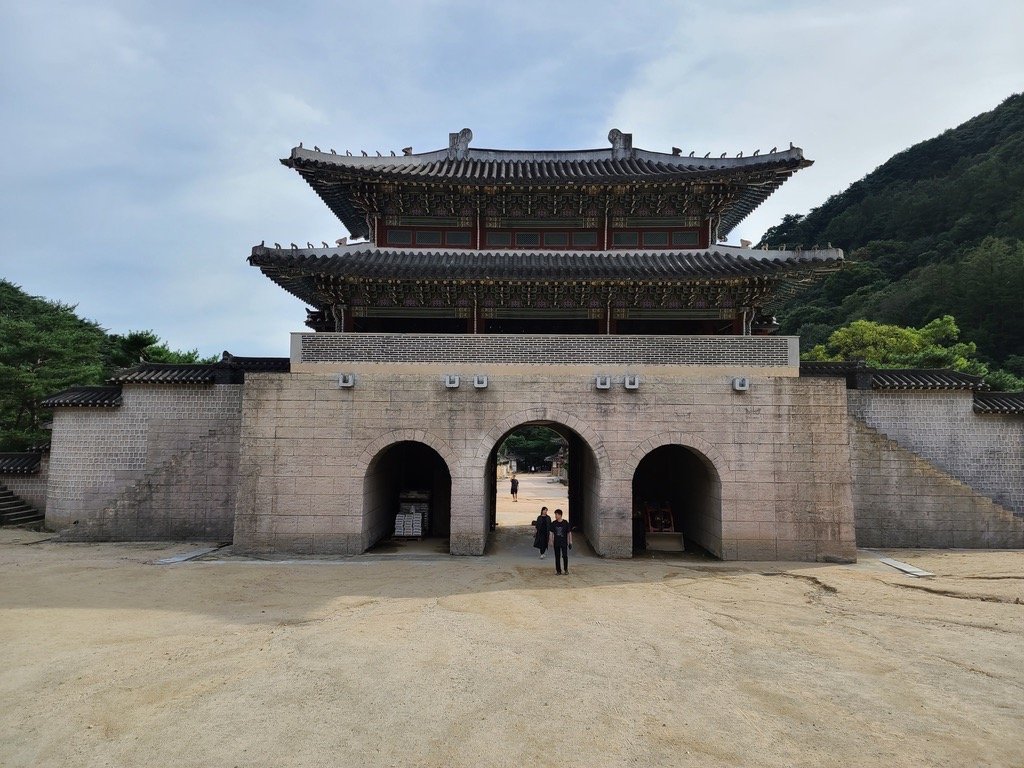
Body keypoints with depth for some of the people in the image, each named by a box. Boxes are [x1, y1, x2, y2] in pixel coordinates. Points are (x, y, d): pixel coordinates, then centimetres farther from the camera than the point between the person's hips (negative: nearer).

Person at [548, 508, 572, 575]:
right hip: (556, 543, 2)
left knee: (565, 556, -6)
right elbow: (552, 533, 7)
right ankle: (558, 570, 14)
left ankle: (566, 569, 13)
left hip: (564, 543, -2)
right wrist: (551, 542, 4)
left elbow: (569, 533, 0)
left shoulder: (566, 523, -6)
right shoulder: (553, 523, 0)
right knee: (557, 557, 5)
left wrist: (570, 542, -1)